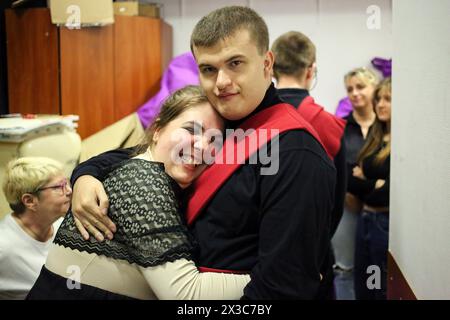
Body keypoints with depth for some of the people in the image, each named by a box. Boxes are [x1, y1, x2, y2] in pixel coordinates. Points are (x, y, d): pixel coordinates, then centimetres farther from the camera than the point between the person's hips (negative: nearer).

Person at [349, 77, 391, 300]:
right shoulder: (374, 136, 10)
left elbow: (388, 194, -18)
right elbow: (351, 179, 7)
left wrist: (361, 182, -5)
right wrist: (375, 185, -11)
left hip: (387, 224, -8)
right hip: (365, 220, 8)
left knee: (384, 292, 7)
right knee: (362, 291, 17)